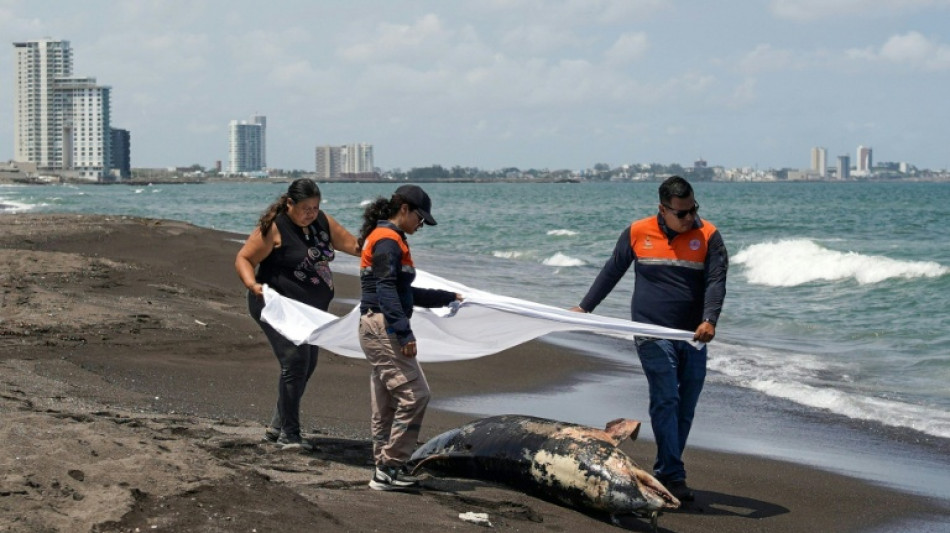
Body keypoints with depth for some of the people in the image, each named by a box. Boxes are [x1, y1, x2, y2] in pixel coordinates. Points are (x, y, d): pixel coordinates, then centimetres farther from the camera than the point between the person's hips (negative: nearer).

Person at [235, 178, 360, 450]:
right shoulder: (274, 228, -14)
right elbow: (243, 258, -13)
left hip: (312, 308, 8)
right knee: (295, 362, -17)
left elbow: (353, 245, 11)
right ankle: (288, 435, -10)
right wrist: (252, 285, -30)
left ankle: (277, 427, 25)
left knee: (307, 365, 12)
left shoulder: (323, 222, 6)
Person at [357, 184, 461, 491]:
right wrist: (404, 333, -25)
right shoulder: (388, 240, -10)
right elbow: (387, 291, -20)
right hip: (382, 326, -11)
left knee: (386, 403, 11)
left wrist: (447, 298, 31)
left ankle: (385, 470, 14)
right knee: (414, 394, -13)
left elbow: (404, 292, 28)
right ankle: (390, 467, -12)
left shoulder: (389, 239, 22)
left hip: (380, 330, 11)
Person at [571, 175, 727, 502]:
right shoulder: (638, 233, 2)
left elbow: (716, 280, -9)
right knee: (666, 400, -14)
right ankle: (673, 475, -15)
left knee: (686, 407, 6)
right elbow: (611, 272, 14)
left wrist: (709, 320, -25)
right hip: (652, 333, -2)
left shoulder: (708, 236, 1)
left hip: (692, 337, 2)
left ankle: (665, 472, 16)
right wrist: (584, 308, 15)